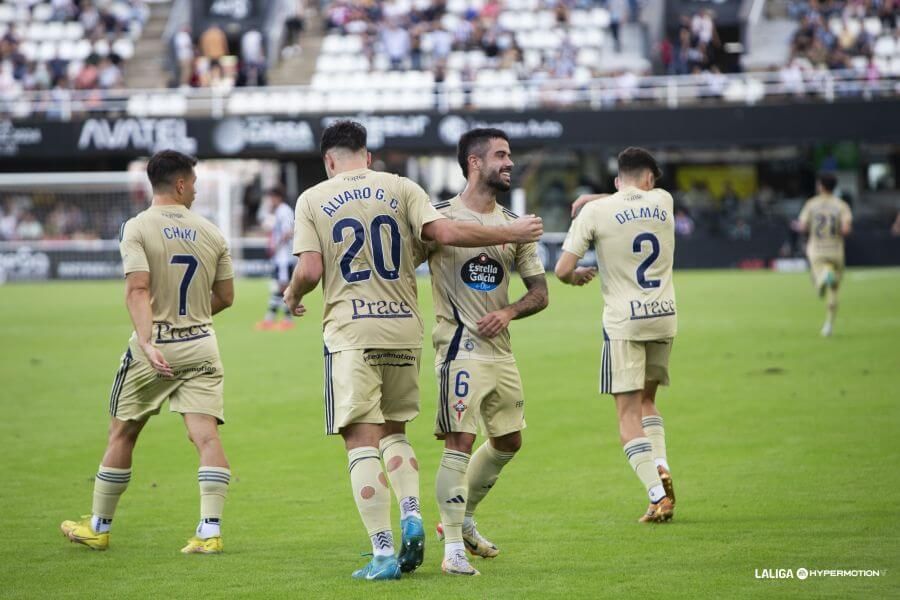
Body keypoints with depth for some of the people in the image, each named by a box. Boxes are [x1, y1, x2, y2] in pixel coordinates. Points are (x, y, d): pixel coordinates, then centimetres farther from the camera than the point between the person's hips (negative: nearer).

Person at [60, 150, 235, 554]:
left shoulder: (137, 229, -6)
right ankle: (210, 531, -15)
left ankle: (99, 527, 22)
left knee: (122, 433, 11)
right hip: (200, 347, 2)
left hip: (154, 349, -2)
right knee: (206, 434, -3)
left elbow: (138, 290, -19)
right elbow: (225, 296, 11)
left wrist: (147, 342, -26)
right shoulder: (210, 232, 5)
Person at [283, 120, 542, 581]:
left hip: (350, 332, -3)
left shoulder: (312, 200, 3)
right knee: (394, 431, 20)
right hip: (404, 329, 3)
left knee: (362, 441, -2)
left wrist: (292, 296, 16)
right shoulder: (401, 189, 6)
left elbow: (310, 270, -6)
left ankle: (383, 553, -8)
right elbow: (445, 233, -7)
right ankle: (411, 514, -3)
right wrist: (509, 234, 3)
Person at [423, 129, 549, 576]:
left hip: (500, 351, 7)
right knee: (459, 442, -13)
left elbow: (539, 292, 12)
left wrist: (508, 312, -7)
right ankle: (453, 548, -9)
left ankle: (463, 520, 35)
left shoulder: (513, 224, 10)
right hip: (460, 350, -7)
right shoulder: (440, 217, -7)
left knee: (508, 442, 17)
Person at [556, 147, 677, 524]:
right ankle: (661, 467, -1)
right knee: (647, 400, 22)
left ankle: (658, 496, -14)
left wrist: (576, 277, 15)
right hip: (664, 318, 4)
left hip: (623, 323, -4)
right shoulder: (662, 201, 5)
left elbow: (562, 270, -6)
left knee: (629, 414, -3)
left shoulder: (595, 212, -5)